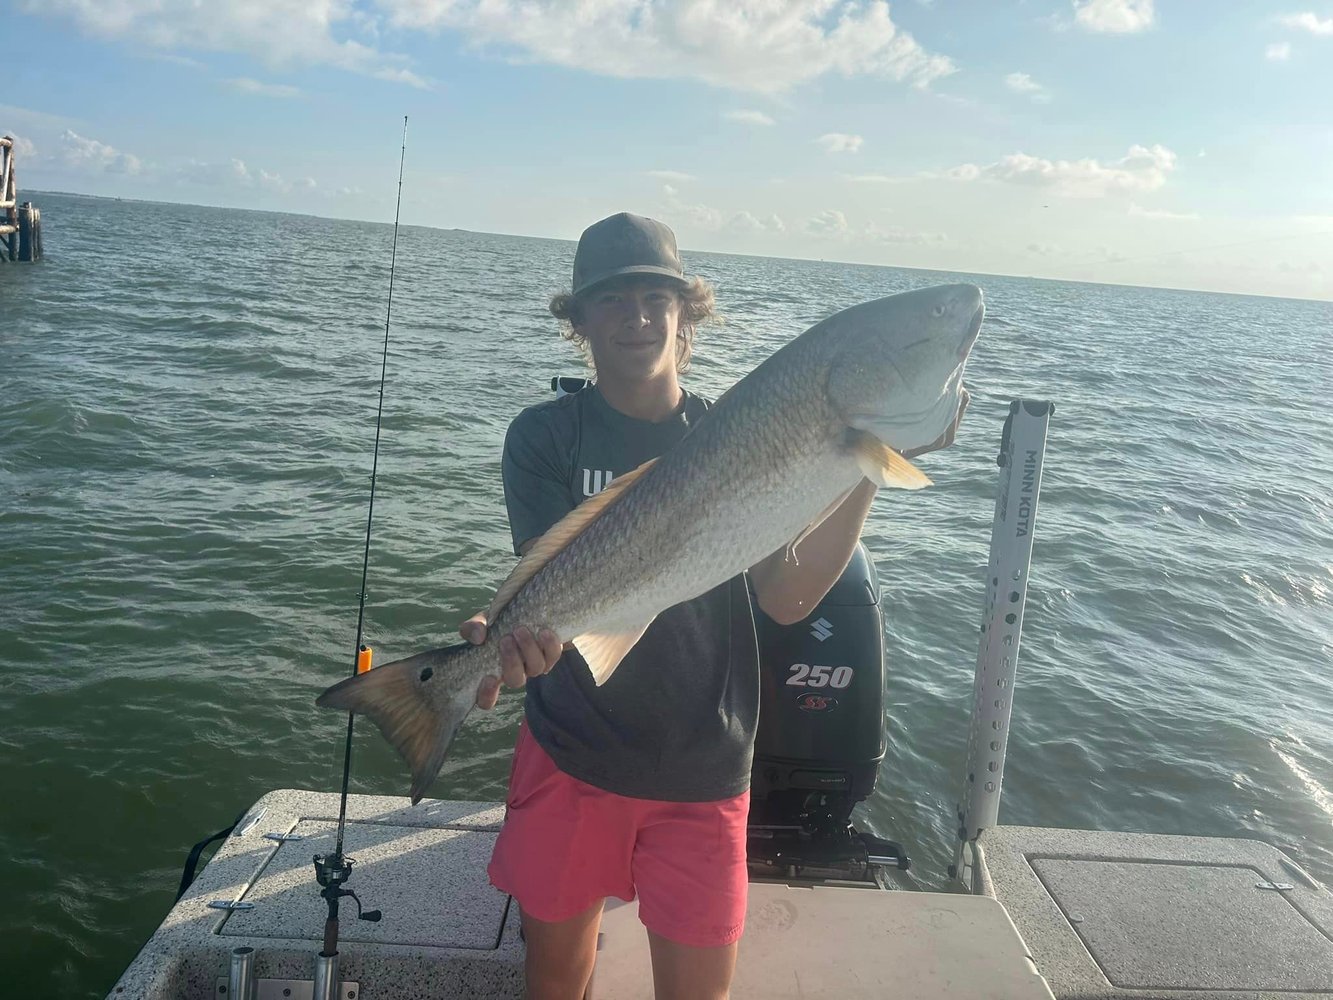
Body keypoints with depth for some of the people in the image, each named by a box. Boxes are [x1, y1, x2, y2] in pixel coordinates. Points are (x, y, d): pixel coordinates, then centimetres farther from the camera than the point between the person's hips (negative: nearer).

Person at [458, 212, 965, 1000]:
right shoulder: (546, 437, -5)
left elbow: (786, 599, -13)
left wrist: (867, 469, -24)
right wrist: (514, 637, -39)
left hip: (703, 769, 1)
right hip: (572, 754, 0)